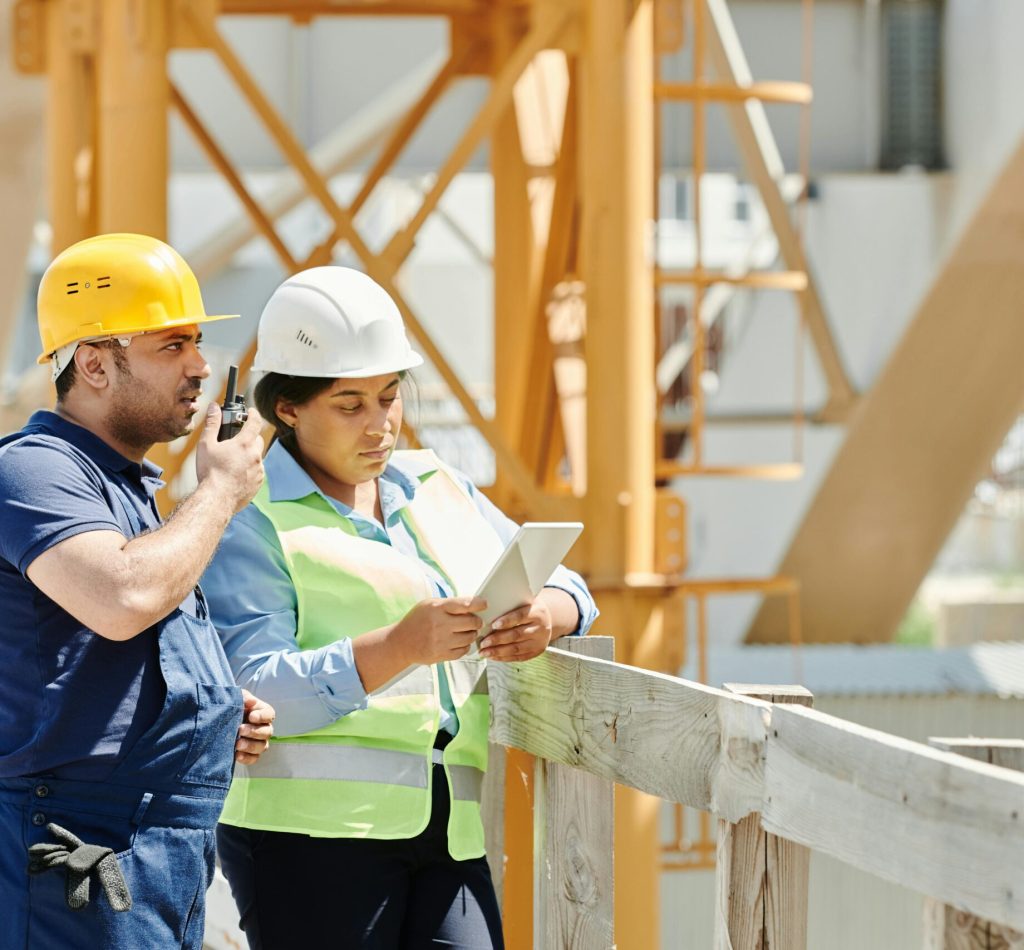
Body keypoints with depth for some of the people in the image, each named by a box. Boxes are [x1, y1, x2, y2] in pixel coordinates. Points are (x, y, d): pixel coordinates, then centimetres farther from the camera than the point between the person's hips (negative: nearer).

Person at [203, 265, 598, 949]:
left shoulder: (439, 488, 19)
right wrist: (400, 646, -25)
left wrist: (544, 617, -7)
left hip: (449, 833, 5)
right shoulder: (251, 522, -2)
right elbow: (253, 693, -13)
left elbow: (564, 587, 19)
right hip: (314, 832, -5)